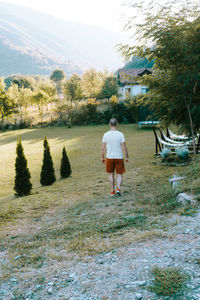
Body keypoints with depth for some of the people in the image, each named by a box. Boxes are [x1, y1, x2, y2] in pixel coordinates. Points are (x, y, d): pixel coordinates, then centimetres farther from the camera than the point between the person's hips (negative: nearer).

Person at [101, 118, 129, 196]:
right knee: (119, 174, 11)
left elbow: (103, 148, -2)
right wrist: (127, 157, 5)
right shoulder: (120, 134, -8)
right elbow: (124, 148, -8)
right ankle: (118, 188, -9)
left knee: (111, 173, 17)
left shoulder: (106, 134, -4)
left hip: (109, 157, 1)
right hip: (119, 157, -1)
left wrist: (102, 157, 11)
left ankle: (112, 191, 17)